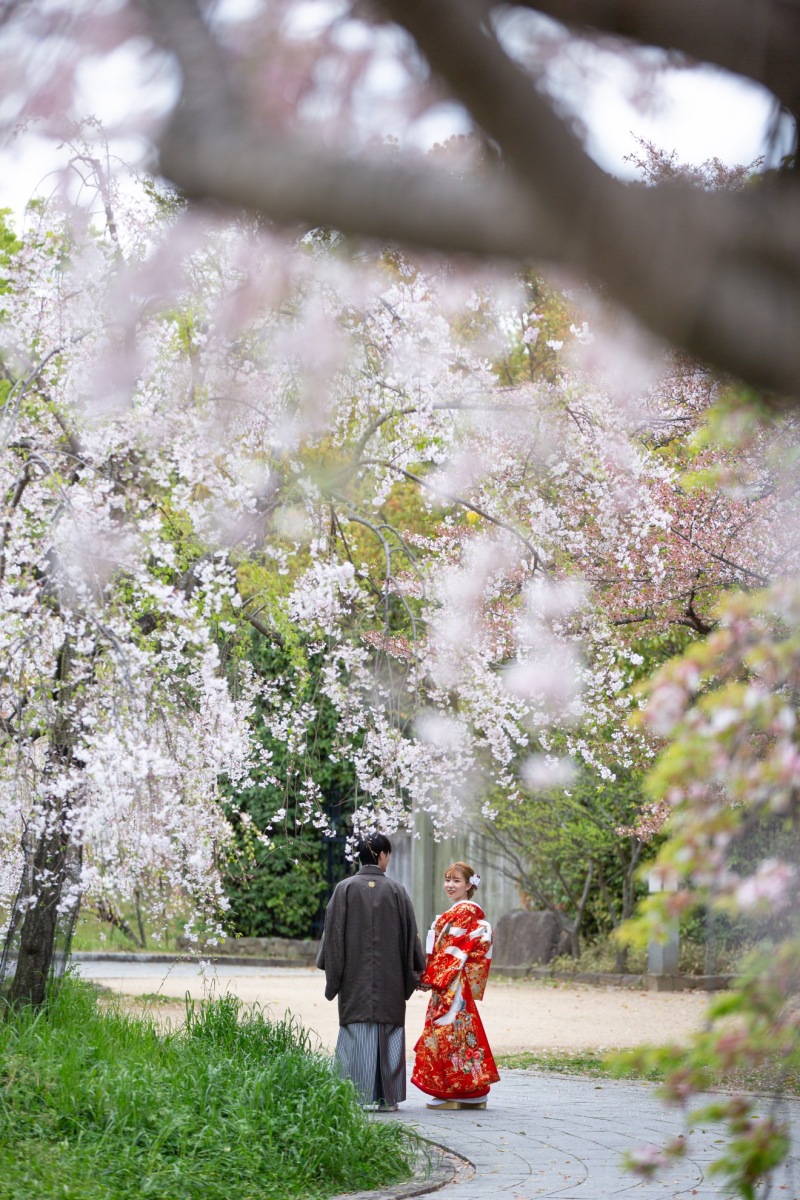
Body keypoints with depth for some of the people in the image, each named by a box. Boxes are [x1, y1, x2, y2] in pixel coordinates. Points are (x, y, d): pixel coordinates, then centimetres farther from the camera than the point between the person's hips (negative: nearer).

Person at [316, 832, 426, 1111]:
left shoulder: (345, 889, -3)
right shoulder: (396, 890, -2)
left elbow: (333, 932, -2)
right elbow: (410, 933, 2)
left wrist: (332, 971, 6)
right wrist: (417, 969, 12)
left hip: (355, 975, 0)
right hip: (390, 978, 0)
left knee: (357, 1032, 3)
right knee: (388, 1032, 7)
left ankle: (357, 1096, 1)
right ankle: (387, 1097, 7)